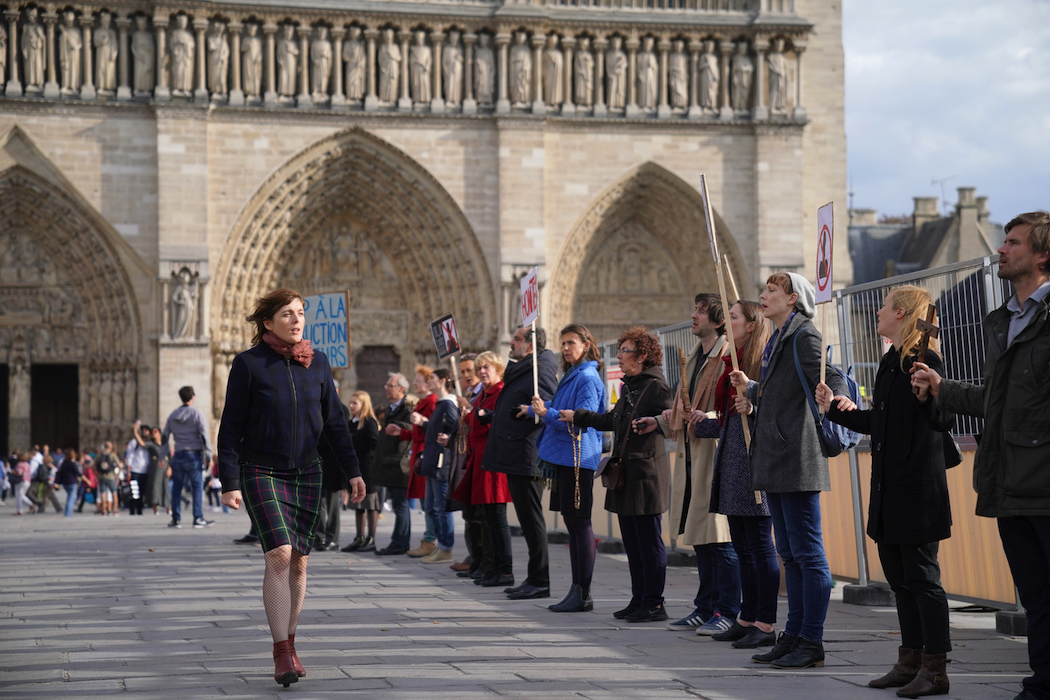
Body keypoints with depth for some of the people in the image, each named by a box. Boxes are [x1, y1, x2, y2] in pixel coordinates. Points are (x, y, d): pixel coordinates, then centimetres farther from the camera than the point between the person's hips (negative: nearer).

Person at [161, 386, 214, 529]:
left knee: (176, 487, 8)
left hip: (178, 455, 5)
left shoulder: (173, 415, 11)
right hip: (194, 454, -5)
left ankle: (175, 518, 9)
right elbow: (204, 435, -10)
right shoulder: (196, 413, -4)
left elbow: (164, 437, 15)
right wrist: (208, 454, -7)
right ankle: (198, 518, -5)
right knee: (197, 486, -2)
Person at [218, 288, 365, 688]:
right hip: (262, 472, -4)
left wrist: (352, 470, 9)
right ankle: (281, 653, -14)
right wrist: (230, 482, -10)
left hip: (307, 474, 4)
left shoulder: (316, 362, 5)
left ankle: (289, 643, 20)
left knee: (298, 562, 6)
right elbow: (231, 428, -5)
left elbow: (334, 421, 13)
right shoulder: (248, 364, -6)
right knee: (279, 554, -18)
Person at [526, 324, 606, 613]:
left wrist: (547, 414, -21)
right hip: (564, 458, 10)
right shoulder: (571, 376, 19)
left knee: (580, 523, -8)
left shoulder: (587, 377, -11)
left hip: (578, 457, -10)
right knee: (572, 523, 10)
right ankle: (577, 589, 13)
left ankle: (584, 594, -6)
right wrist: (535, 410, 42)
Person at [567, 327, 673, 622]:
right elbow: (612, 420, 31)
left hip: (647, 473, -9)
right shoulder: (629, 386, 18)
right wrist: (577, 417, 37)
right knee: (631, 540, 11)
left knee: (649, 540, -5)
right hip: (625, 473, 9)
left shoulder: (655, 386, -10)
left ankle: (654, 603, 0)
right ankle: (638, 599, 18)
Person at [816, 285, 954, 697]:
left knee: (922, 577, -5)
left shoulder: (925, 362, -13)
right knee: (898, 576, 13)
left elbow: (943, 420, -21)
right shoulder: (891, 362, 15)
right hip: (889, 488, 10)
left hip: (918, 490, -10)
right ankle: (911, 661, 21)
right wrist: (834, 409, 25)